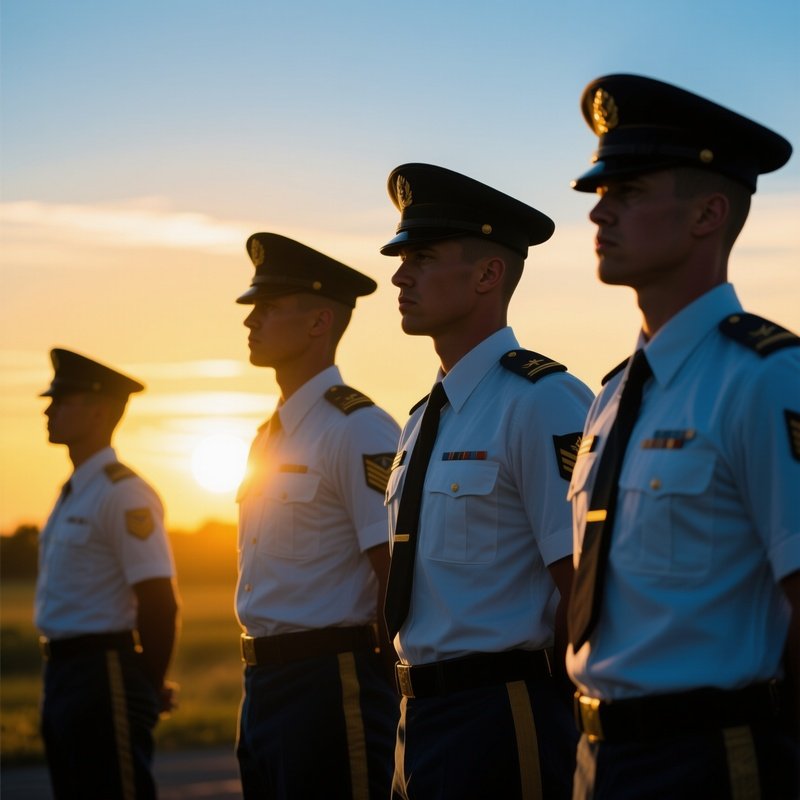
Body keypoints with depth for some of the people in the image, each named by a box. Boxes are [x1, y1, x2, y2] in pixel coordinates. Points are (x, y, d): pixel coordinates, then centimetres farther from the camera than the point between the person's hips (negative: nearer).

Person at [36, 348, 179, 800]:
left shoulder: (124, 493, -14)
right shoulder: (73, 494, 15)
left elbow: (159, 600, -17)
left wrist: (151, 686, -8)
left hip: (105, 678, -10)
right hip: (63, 677, 10)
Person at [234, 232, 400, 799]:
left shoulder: (359, 431, -14)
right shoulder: (272, 435, 15)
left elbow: (397, 576, -16)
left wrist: (387, 687, -13)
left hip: (331, 685, -9)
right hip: (262, 687, 9)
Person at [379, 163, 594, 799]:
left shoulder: (542, 404, -14)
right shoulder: (424, 420, 15)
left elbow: (584, 590, -16)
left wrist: (557, 727, -9)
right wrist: (418, 716, 16)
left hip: (503, 723, -8)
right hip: (423, 721, 8)